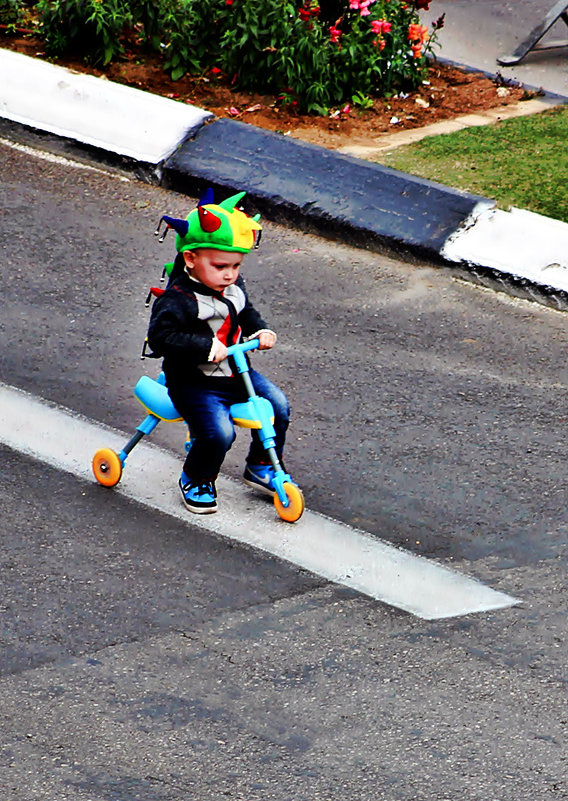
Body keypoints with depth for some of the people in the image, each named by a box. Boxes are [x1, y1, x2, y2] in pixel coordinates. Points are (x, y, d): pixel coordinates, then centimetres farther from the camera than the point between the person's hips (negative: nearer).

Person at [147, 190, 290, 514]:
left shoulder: (233, 287, 4)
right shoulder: (180, 299, -22)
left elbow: (245, 313, 22)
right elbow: (160, 336, -30)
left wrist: (260, 330, 1)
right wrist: (205, 346, -35)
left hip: (235, 373, 8)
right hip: (194, 383, -8)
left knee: (278, 405, 0)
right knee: (218, 432, -25)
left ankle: (261, 466, 22)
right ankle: (195, 480, 5)